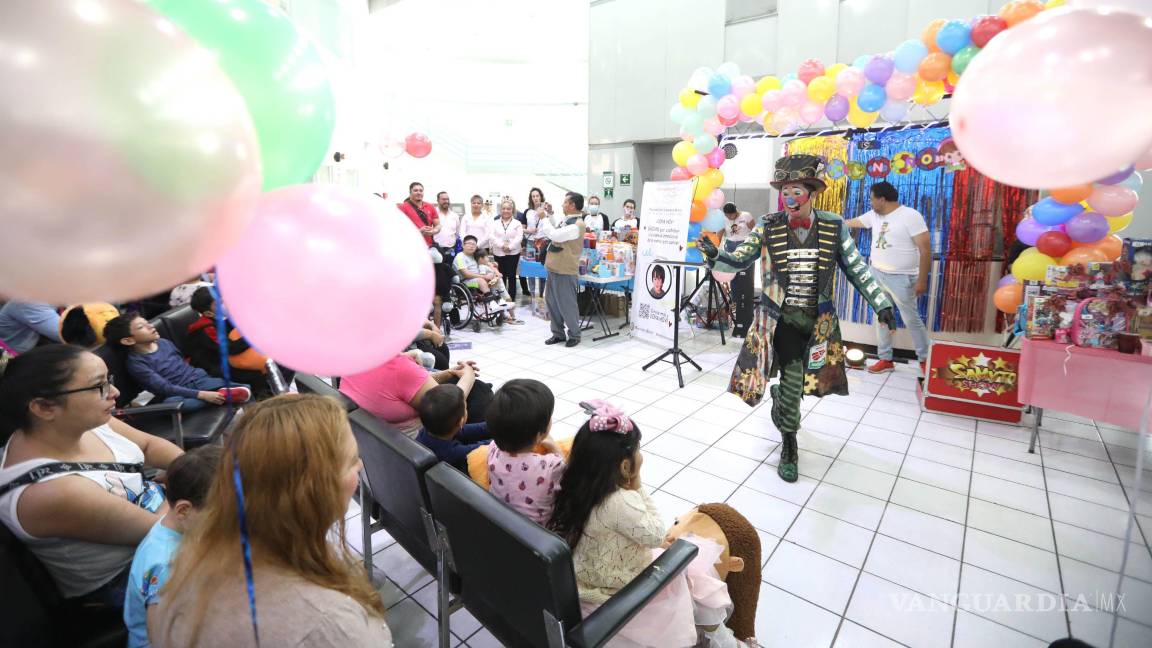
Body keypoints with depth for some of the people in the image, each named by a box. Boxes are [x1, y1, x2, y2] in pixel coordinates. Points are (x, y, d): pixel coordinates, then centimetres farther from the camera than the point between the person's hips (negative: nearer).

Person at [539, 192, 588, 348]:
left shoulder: (577, 225, -19)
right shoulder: (565, 219, 9)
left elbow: (555, 235, -26)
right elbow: (555, 227, 30)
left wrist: (544, 218, -14)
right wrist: (550, 214, 19)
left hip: (565, 271, -9)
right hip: (554, 268, 9)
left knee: (567, 304, 0)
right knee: (551, 301, 14)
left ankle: (574, 335, 17)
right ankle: (558, 333, 26)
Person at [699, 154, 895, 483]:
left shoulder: (833, 226, -3)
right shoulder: (768, 226, -6)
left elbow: (857, 268, 4)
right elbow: (740, 260, -5)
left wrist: (881, 304, 0)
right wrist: (715, 256, -25)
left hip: (818, 320, 2)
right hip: (782, 318, -2)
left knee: (796, 379, 10)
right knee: (792, 380, -1)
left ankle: (781, 412, 46)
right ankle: (789, 449, 24)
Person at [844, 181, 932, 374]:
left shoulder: (910, 216, -15)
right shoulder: (874, 215, 6)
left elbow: (925, 249, -17)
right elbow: (852, 222, 22)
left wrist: (922, 280, -18)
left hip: (900, 278, -7)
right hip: (877, 274, 7)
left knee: (911, 320, 2)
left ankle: (925, 360, 17)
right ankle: (885, 359, 21)